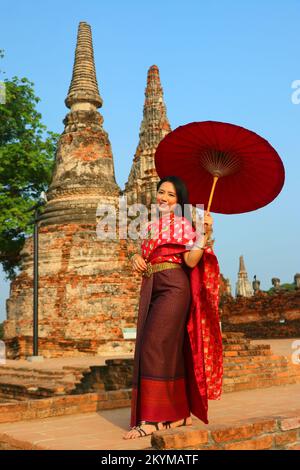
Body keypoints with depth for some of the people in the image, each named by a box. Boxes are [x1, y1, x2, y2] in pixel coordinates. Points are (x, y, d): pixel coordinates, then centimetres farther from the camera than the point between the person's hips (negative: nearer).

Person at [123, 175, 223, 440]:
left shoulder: (184, 224, 1)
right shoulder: (152, 227, 20)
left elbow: (191, 261, -11)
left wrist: (206, 234, -20)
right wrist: (137, 258, 4)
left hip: (173, 288, -6)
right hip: (150, 289, 7)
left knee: (155, 347, -14)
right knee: (171, 350, 7)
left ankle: (154, 418, -10)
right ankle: (180, 413, 15)